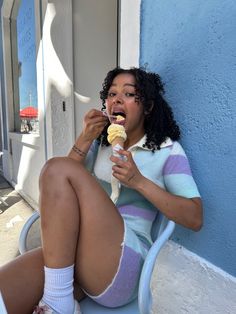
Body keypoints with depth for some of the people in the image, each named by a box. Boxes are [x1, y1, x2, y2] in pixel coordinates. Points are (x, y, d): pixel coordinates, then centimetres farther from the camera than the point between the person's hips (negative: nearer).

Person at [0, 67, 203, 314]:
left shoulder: (167, 150, 4)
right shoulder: (99, 143, 16)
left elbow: (195, 218, -3)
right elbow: (60, 193, 9)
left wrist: (139, 181, -15)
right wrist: (84, 139, -2)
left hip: (123, 263, -2)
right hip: (70, 253, 3)